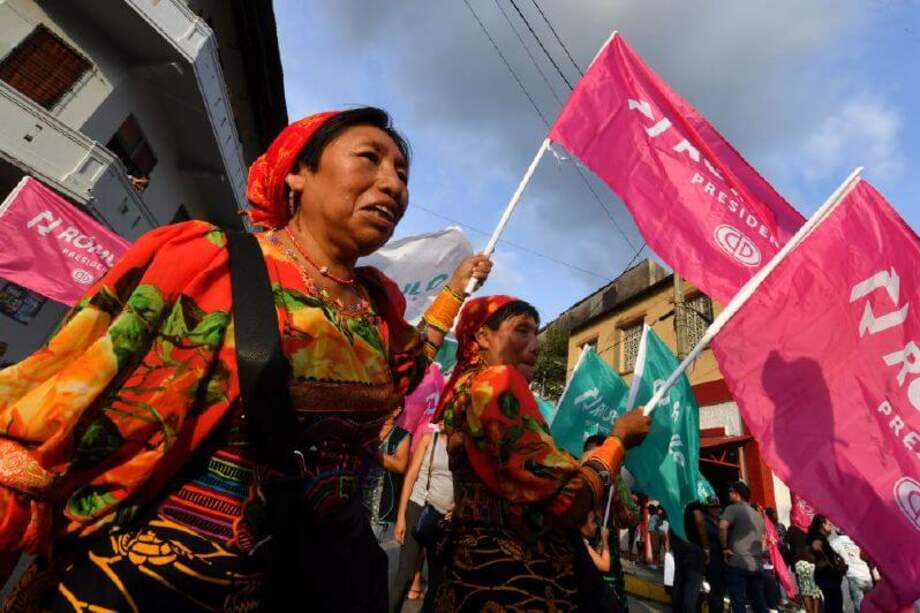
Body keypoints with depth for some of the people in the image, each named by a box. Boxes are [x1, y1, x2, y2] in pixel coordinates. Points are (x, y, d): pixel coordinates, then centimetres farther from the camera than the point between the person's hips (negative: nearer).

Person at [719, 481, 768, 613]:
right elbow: (762, 538, 26)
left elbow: (722, 526, -25)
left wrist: (724, 547, -13)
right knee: (759, 602, 15)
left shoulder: (733, 508, -7)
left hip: (737, 564, -8)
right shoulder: (757, 514, 18)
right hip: (757, 565, 8)